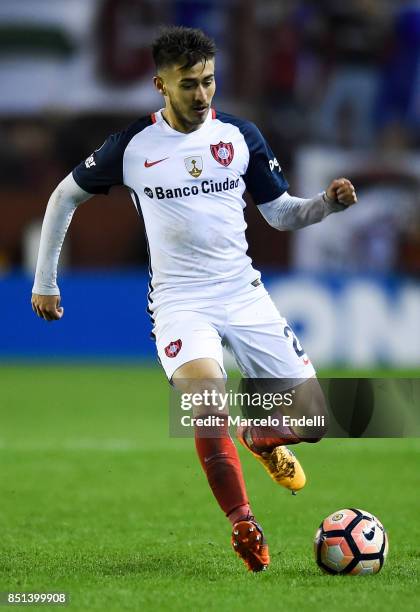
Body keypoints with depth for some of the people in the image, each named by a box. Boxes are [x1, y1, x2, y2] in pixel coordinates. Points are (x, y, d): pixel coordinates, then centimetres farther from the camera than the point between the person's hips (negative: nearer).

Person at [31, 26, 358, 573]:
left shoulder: (241, 136, 2)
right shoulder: (132, 146, -4)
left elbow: (280, 213, 10)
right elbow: (65, 196, 10)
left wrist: (328, 203, -11)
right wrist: (44, 281, 11)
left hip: (244, 295, 3)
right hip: (180, 302, -3)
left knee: (312, 415, -6)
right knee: (207, 401, -32)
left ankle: (260, 438, 31)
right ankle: (244, 526, -16)